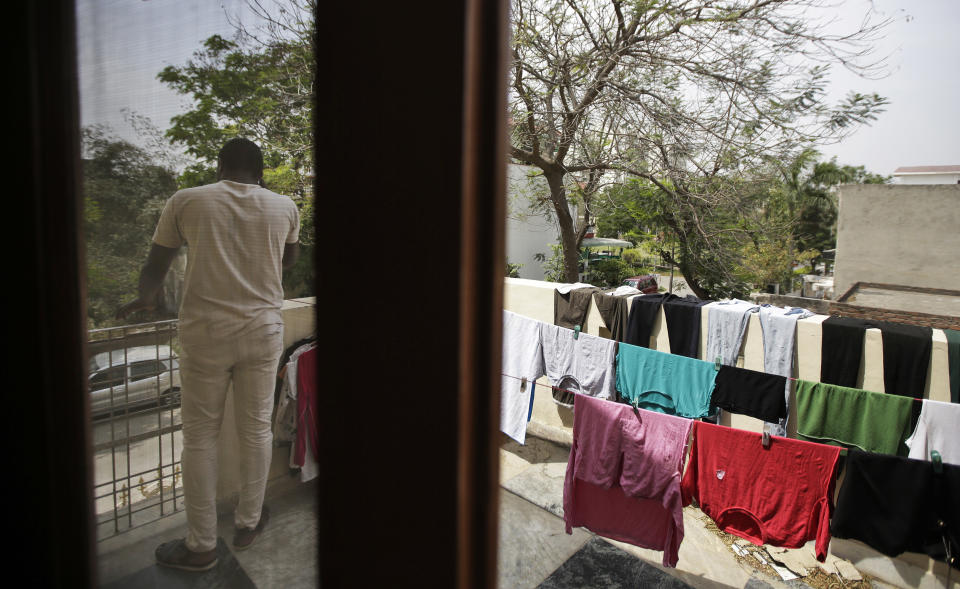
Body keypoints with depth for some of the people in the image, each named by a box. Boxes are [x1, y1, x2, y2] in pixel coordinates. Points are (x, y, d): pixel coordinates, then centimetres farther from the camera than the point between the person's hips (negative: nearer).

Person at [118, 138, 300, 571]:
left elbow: (155, 266, 9)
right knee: (256, 429, 14)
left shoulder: (185, 201, 1)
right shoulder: (284, 207, 4)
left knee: (200, 435, 9)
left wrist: (146, 299, 24)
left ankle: (201, 546, 19)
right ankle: (248, 523, 30)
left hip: (205, 332, -1)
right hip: (263, 330, 2)